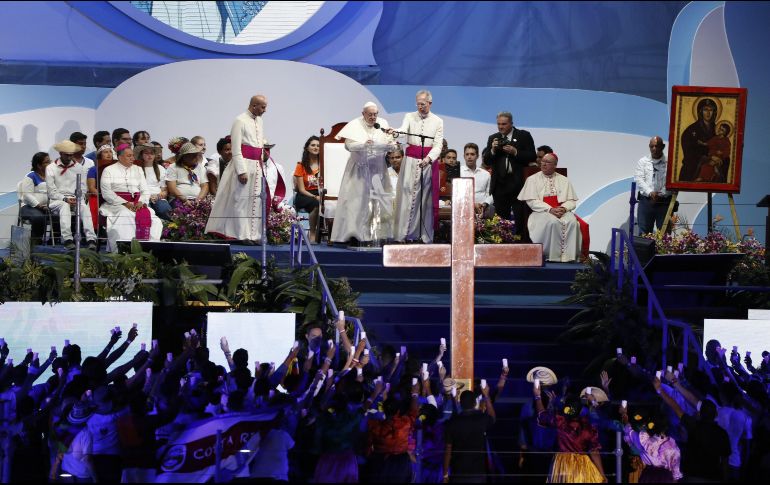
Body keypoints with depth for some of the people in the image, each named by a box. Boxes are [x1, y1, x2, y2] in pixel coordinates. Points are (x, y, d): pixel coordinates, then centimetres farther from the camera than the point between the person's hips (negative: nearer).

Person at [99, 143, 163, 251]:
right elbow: (106, 193, -4)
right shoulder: (109, 170, 8)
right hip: (117, 204, -4)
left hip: (137, 204, 4)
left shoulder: (138, 170, 23)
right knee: (125, 216, -36)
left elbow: (145, 191, 16)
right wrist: (125, 203, -14)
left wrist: (141, 202, -7)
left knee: (147, 215, -28)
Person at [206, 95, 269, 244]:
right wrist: (241, 171, -18)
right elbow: (236, 148, -13)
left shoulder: (259, 121, 14)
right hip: (244, 164, -7)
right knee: (241, 200, -3)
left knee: (256, 201, 5)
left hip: (257, 165, 8)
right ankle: (242, 235, 0)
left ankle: (253, 235, 8)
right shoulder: (240, 121, -10)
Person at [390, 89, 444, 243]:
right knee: (407, 195, -4)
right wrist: (395, 131, -37)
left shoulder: (438, 121, 7)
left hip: (429, 161, 0)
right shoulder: (409, 117, 8)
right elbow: (403, 129, -13)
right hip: (410, 161, 0)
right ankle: (402, 234, -4)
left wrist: (428, 158, -20)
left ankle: (424, 235, 4)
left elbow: (438, 145, -1)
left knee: (425, 198, 0)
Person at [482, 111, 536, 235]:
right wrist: (492, 150, -10)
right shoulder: (493, 138, 12)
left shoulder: (524, 136, 3)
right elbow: (486, 161, 8)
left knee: (520, 218, -5)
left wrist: (515, 152, -15)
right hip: (499, 184, 3)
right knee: (501, 218, 5)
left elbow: (532, 157, -4)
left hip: (518, 183, -3)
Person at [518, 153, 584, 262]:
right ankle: (554, 256, -29)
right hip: (542, 211, -2)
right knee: (553, 222, -36)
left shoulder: (563, 180, 15)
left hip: (563, 211, 2)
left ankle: (568, 256, -30)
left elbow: (571, 201, 10)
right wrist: (550, 209, -16)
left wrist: (564, 208, -14)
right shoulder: (532, 179, 8)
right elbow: (531, 201, -3)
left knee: (572, 222, -31)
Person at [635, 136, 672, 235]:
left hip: (664, 203, -1)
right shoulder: (643, 161, 10)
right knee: (644, 233, 1)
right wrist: (650, 193, -14)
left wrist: (661, 194, -17)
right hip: (646, 201, 2)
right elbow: (638, 179, 0)